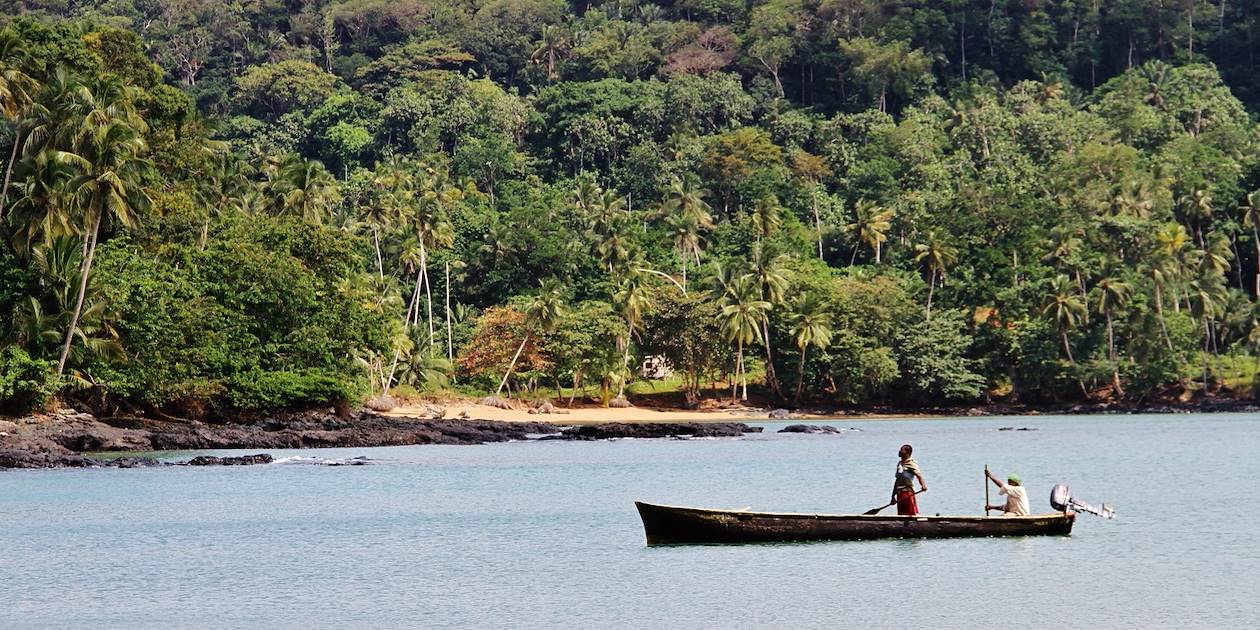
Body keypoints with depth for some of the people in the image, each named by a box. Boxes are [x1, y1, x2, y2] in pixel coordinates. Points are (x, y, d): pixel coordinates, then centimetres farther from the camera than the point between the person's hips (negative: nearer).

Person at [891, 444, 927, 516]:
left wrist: (923, 485, -39)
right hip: (899, 493, 8)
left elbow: (918, 475, -20)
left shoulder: (911, 463, -6)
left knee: (912, 514, -9)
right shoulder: (899, 464, 17)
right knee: (901, 515, 8)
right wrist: (893, 495, 22)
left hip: (908, 491, -8)